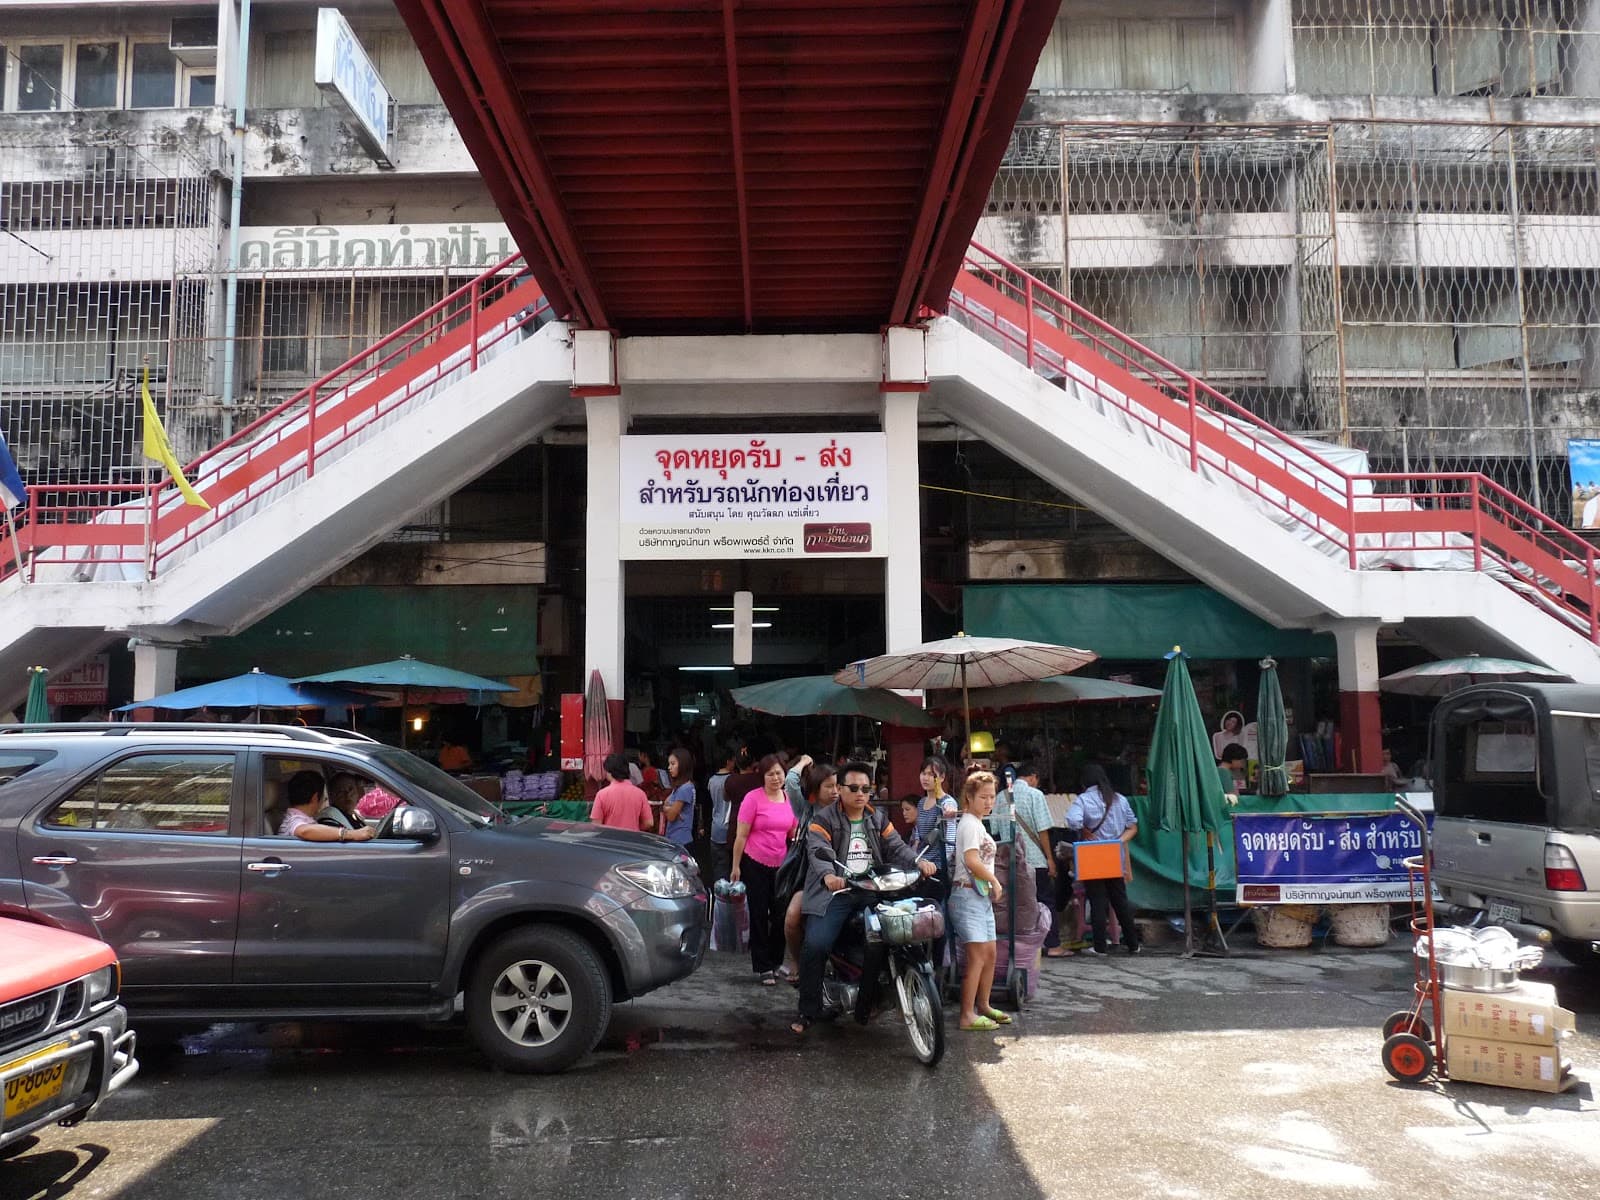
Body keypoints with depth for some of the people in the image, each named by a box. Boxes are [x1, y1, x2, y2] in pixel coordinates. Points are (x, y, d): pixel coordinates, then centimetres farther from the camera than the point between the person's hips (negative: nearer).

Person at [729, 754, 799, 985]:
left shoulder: (790, 799, 3)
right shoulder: (753, 798, -10)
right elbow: (741, 835, -8)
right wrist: (736, 866, -8)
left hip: (782, 866, 4)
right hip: (756, 865, -4)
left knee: (781, 916, 8)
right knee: (759, 916, 5)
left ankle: (776, 962, 24)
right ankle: (764, 968, 12)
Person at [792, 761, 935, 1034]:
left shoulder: (879, 820, 18)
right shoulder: (823, 819, 1)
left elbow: (897, 847, 6)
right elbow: (818, 853, -16)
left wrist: (919, 861, -16)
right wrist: (828, 876, -38)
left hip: (872, 892, 4)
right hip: (835, 893, -4)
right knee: (814, 946, -22)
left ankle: (865, 1006, 3)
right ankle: (809, 1011, -4)